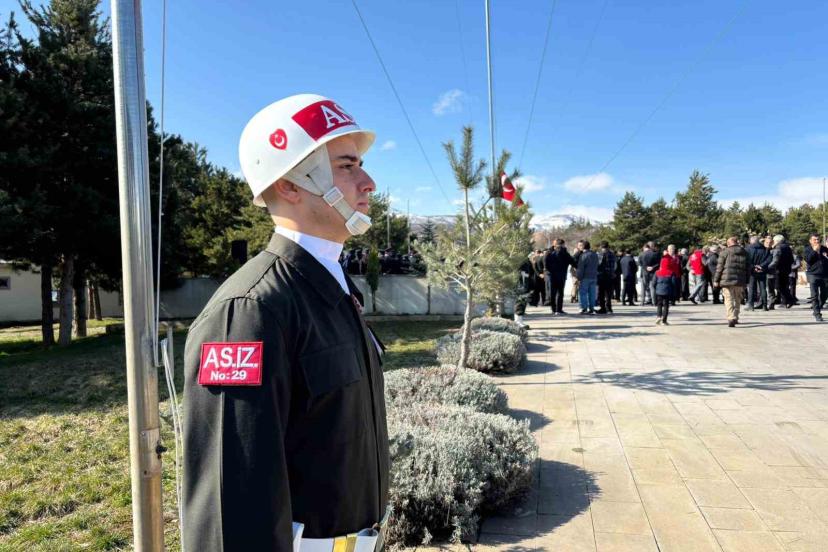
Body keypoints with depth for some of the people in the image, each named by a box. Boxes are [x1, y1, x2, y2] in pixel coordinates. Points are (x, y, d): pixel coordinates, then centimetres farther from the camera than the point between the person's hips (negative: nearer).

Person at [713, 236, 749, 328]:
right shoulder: (744, 253, 11)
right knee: (738, 300, 17)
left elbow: (719, 267, -4)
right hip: (740, 281, 4)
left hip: (727, 279, -4)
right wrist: (746, 282, 19)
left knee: (729, 299, -4)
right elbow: (747, 268, 14)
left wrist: (716, 280, 1)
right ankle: (735, 318, 25)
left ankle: (731, 318, -19)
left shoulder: (725, 252, -3)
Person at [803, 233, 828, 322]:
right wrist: (814, 250, -17)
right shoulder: (808, 249, 2)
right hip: (813, 274, -4)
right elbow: (808, 260, -13)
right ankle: (817, 314, -5)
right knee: (814, 295, -7)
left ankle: (815, 309, 27)